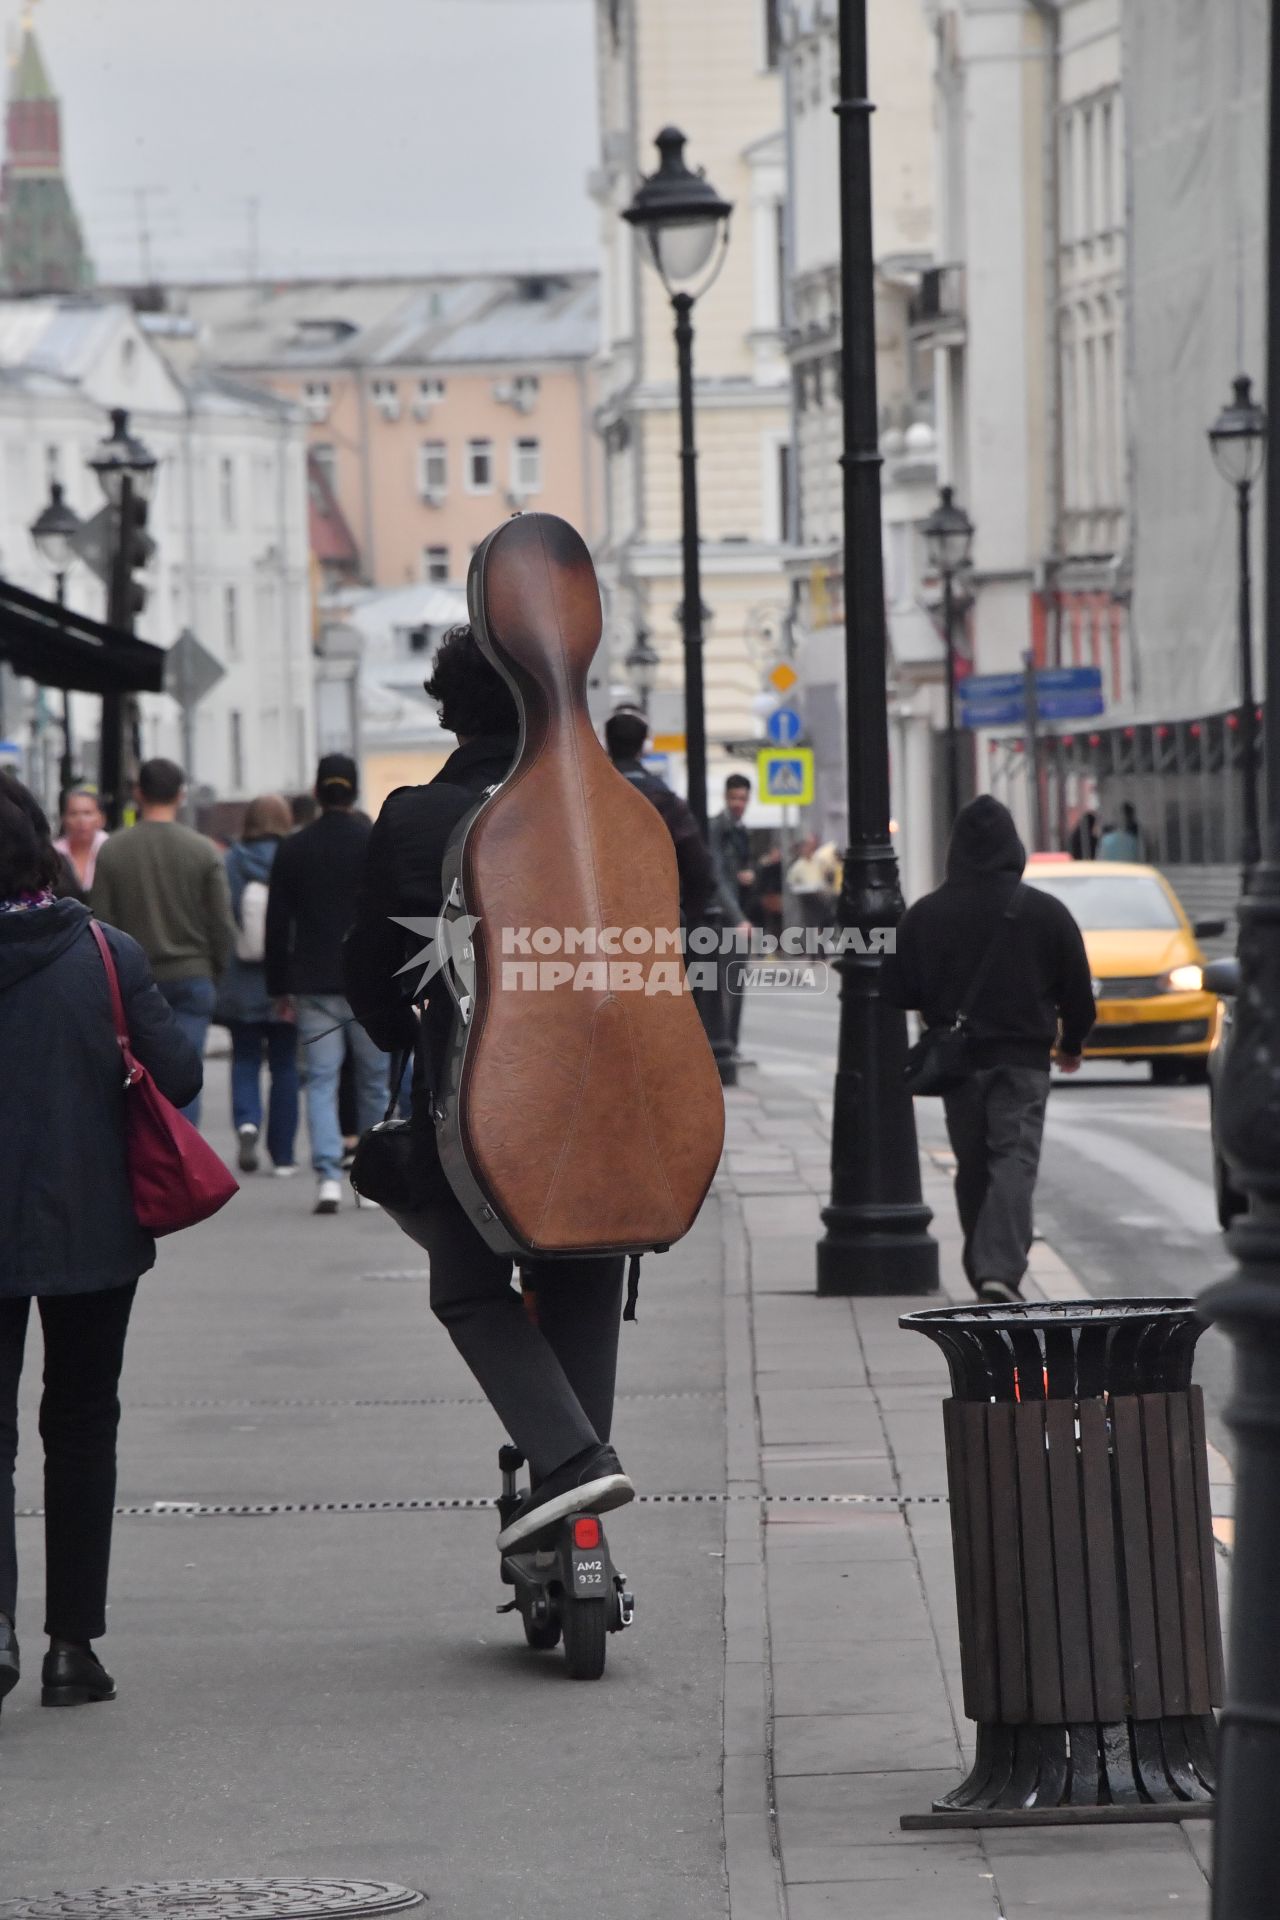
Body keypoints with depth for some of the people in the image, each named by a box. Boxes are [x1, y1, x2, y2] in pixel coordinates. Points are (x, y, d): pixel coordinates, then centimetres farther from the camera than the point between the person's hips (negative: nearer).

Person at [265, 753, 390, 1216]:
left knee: (321, 1081, 1)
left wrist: (278, 987, 11)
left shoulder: (292, 849, 2)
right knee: (373, 1080, 11)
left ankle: (328, 1176, -14)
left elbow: (277, 924, 4)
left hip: (313, 986, 1)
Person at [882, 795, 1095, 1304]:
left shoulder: (925, 915, -3)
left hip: (957, 1060, 1)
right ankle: (1001, 1268, -22)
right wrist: (1071, 1044, 22)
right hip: (1024, 1058, -1)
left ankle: (983, 1270, 18)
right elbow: (1077, 991, 4)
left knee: (973, 1166, 14)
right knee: (1015, 1162, -6)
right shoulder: (1046, 912, -2)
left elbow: (896, 990, -2)